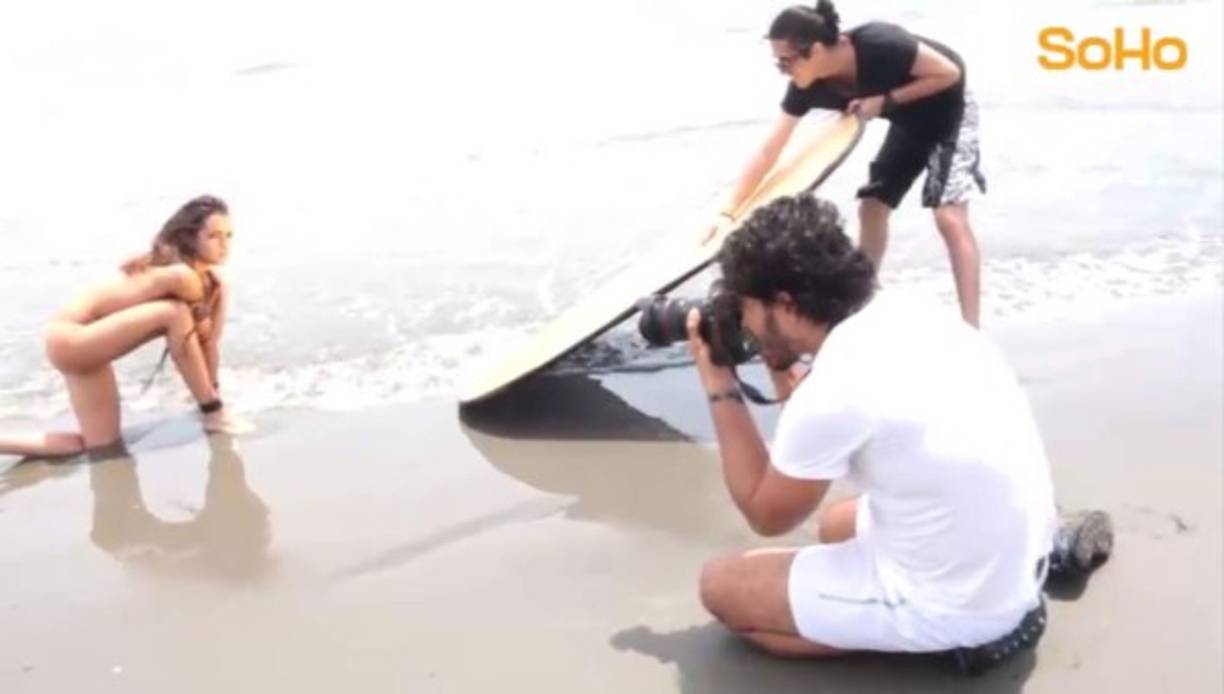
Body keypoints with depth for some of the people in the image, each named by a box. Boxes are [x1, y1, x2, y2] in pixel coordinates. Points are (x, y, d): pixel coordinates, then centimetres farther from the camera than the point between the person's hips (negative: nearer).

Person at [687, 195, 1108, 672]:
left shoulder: (830, 394, -25)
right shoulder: (908, 315, -1)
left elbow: (768, 516, -7)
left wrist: (720, 390, -4)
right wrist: (786, 373, 7)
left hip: (958, 606, -8)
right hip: (1020, 551, 8)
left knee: (721, 585, 2)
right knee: (837, 524, 33)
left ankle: (967, 633, -2)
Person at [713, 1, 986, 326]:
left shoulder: (879, 45, -37)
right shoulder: (808, 88, -19)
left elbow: (949, 72, -25)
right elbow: (767, 152, -16)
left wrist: (884, 101, -30)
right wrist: (728, 212, -20)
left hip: (949, 111, -6)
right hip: (910, 122, 6)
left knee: (949, 216, -16)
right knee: (871, 207, 7)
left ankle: (970, 328, -15)